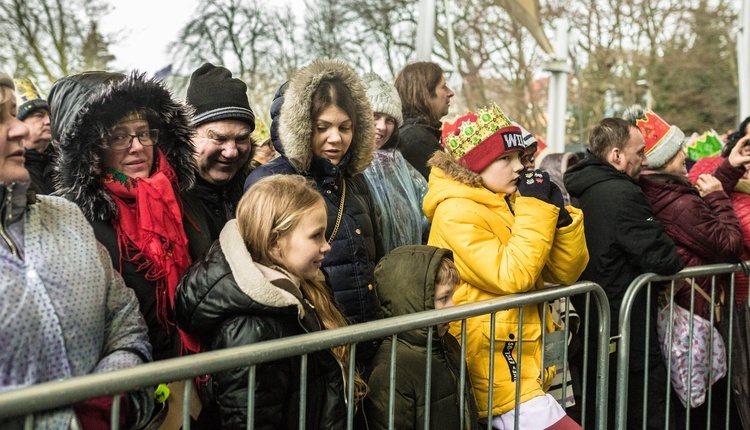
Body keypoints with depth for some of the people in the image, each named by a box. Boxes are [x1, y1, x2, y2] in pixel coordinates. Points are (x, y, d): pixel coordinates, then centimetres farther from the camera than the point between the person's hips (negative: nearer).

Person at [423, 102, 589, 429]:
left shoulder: (510, 203, 10)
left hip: (522, 363, 8)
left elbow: (566, 273, 8)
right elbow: (512, 277, -22)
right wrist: (535, 208, -17)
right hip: (496, 366, -8)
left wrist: (559, 214, -6)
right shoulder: (456, 213, -12)